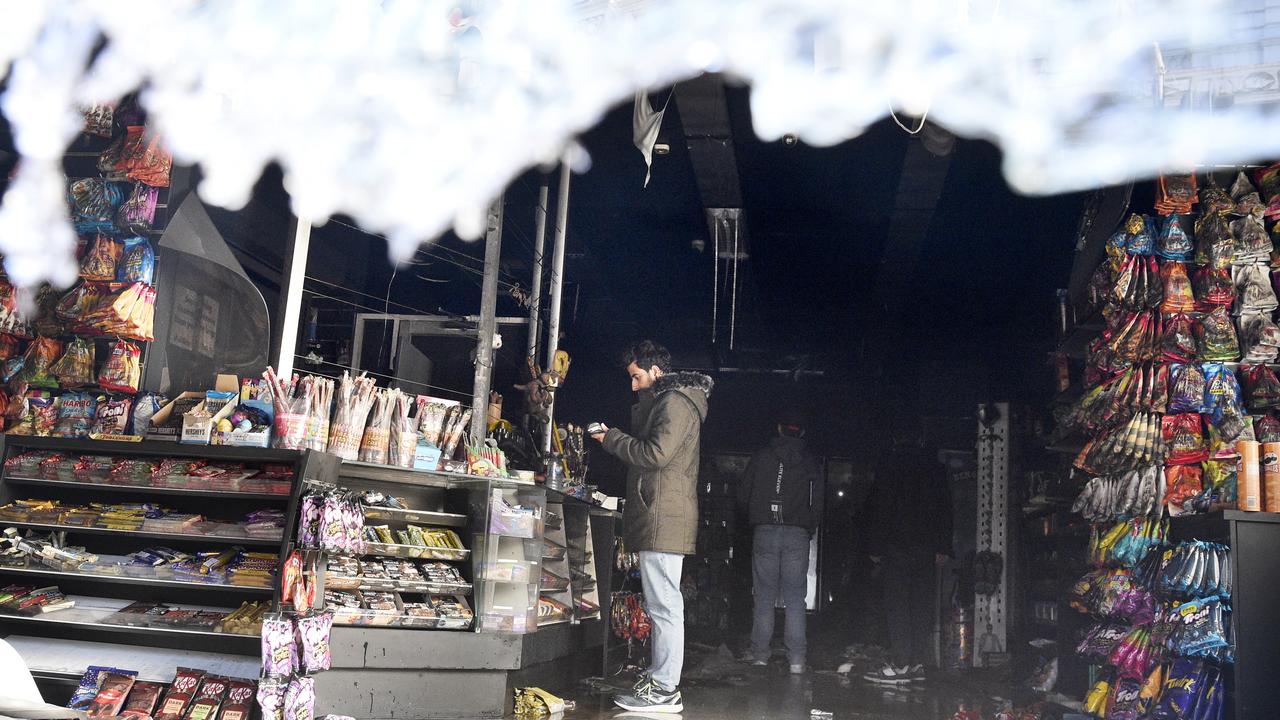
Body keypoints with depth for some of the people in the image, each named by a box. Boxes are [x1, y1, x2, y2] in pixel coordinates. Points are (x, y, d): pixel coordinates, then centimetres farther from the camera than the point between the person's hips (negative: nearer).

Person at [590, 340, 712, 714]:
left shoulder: (675, 403, -10)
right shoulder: (663, 402, 23)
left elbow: (656, 453, -19)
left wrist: (612, 439, -7)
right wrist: (616, 439, 12)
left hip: (664, 519, -11)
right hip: (659, 519, 11)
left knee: (664, 605, -9)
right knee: (662, 604, 14)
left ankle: (665, 689, -5)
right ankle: (660, 679, 20)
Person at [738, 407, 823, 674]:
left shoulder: (761, 456, 6)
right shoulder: (810, 462, 6)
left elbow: (742, 496, 8)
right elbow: (817, 503, 4)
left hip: (764, 532, 0)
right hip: (797, 534, 0)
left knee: (764, 597, 6)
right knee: (795, 598, 2)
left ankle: (760, 655, 6)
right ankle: (796, 659, -1)